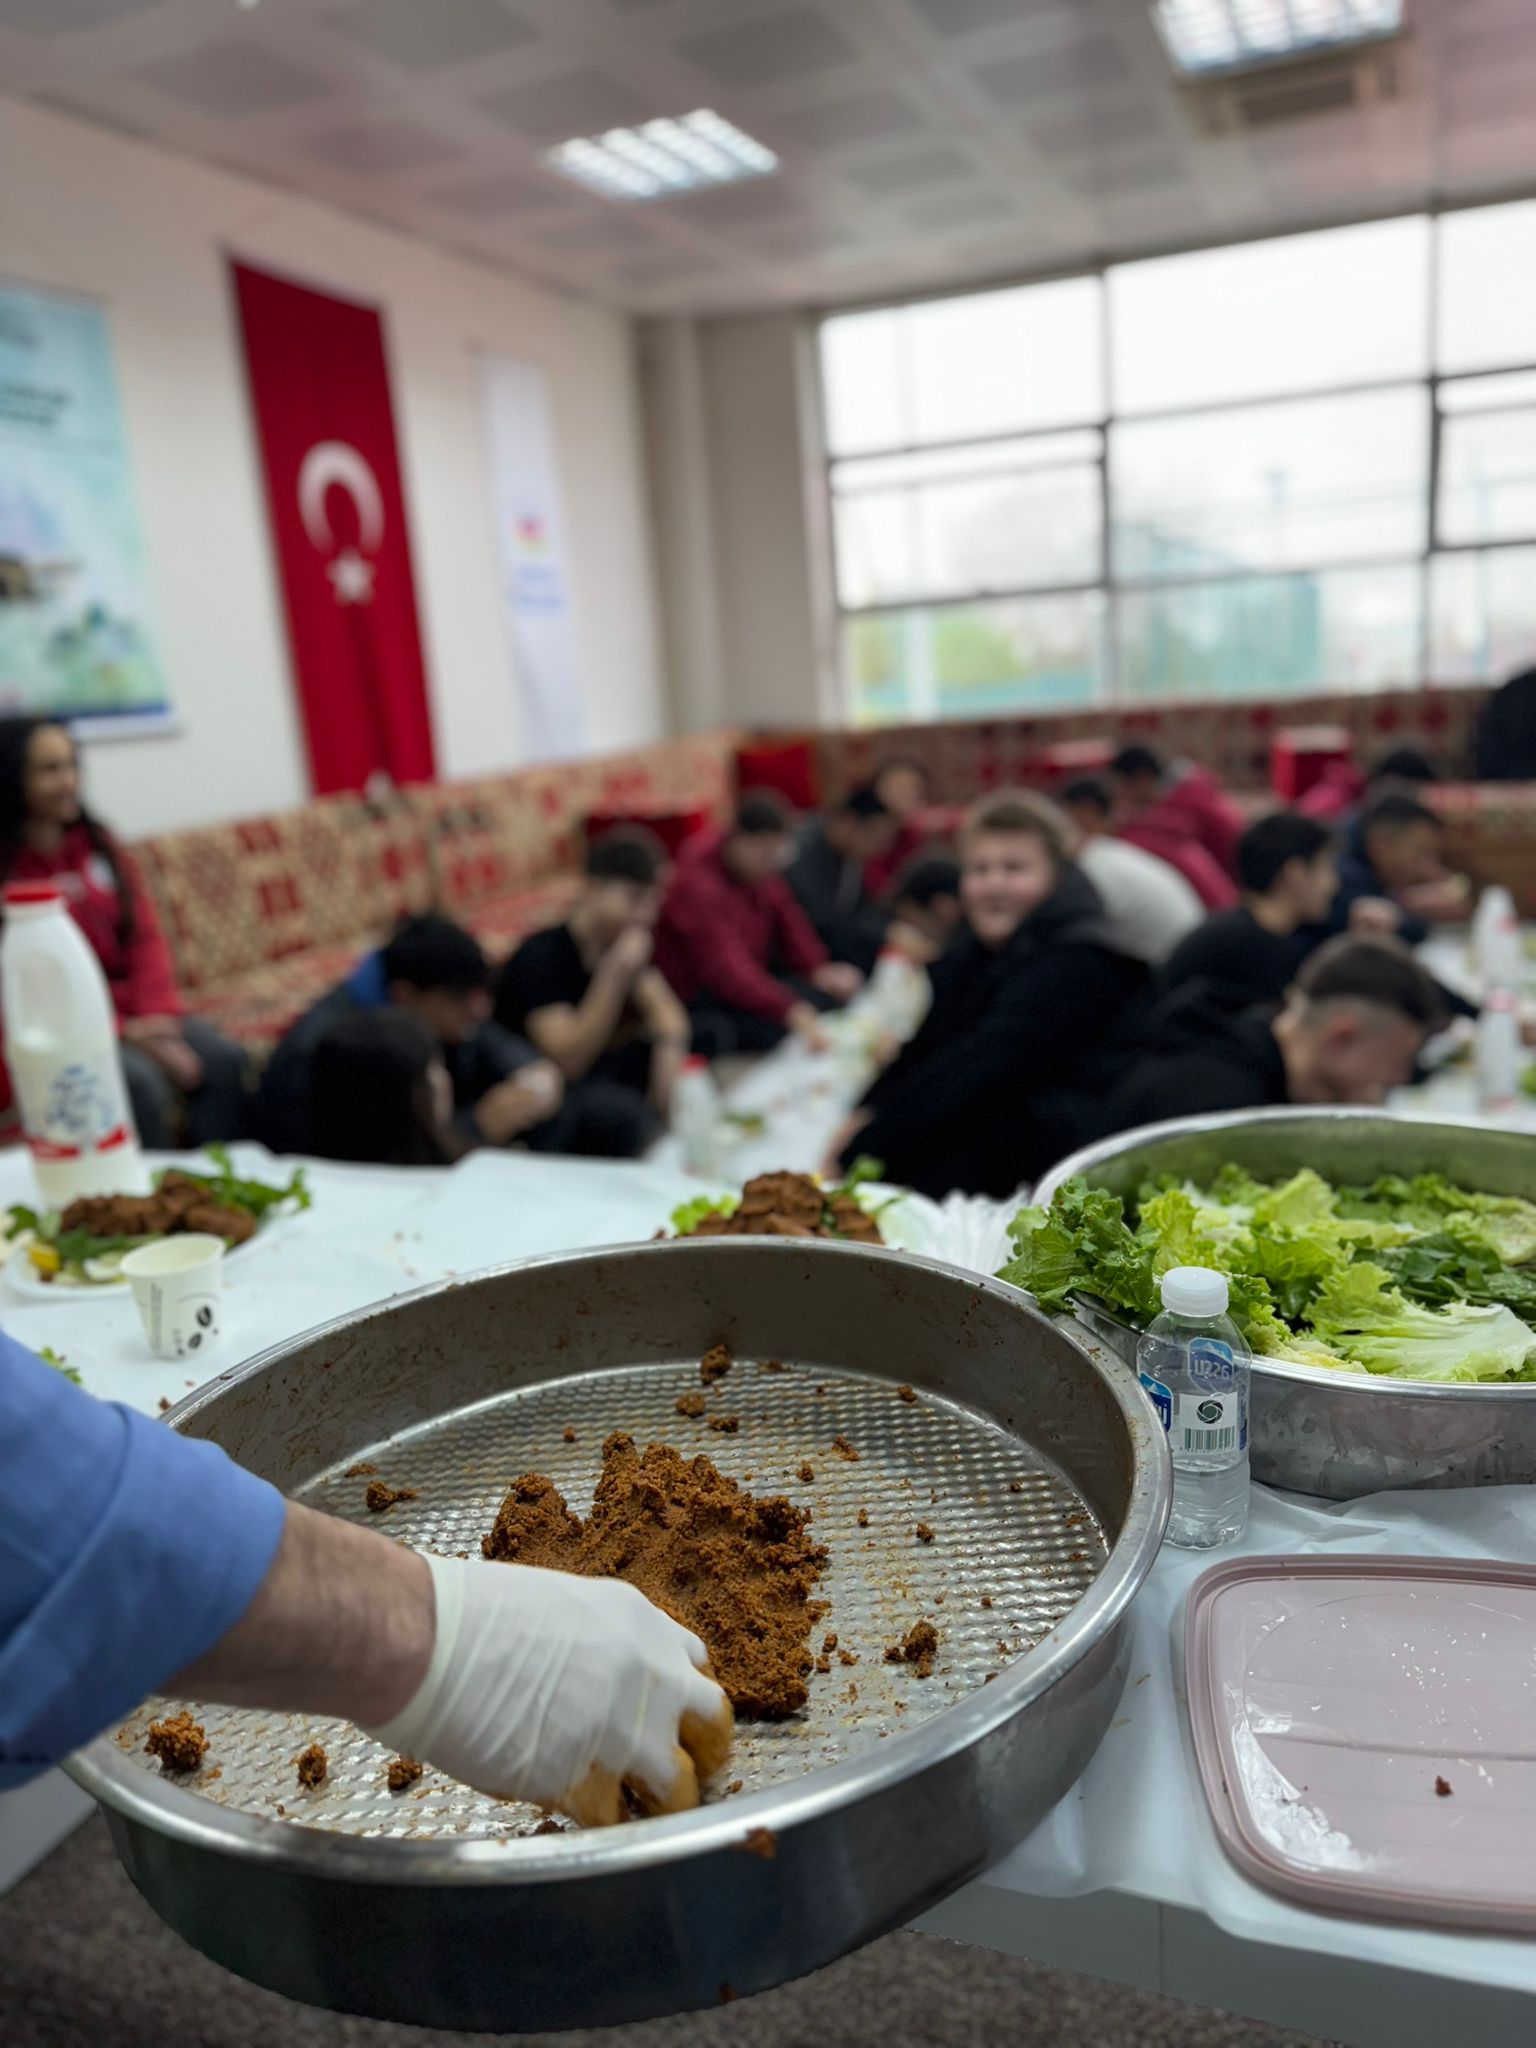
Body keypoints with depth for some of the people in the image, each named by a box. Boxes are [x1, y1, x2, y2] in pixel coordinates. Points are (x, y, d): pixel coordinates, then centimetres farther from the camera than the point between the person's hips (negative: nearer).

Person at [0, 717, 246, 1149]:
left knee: (222, 1058, -19)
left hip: (134, 1010, 5)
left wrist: (157, 1015, -9)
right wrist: (121, 1032, -18)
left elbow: (145, 936, 7)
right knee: (139, 1081, -31)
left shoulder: (97, 843, 10)